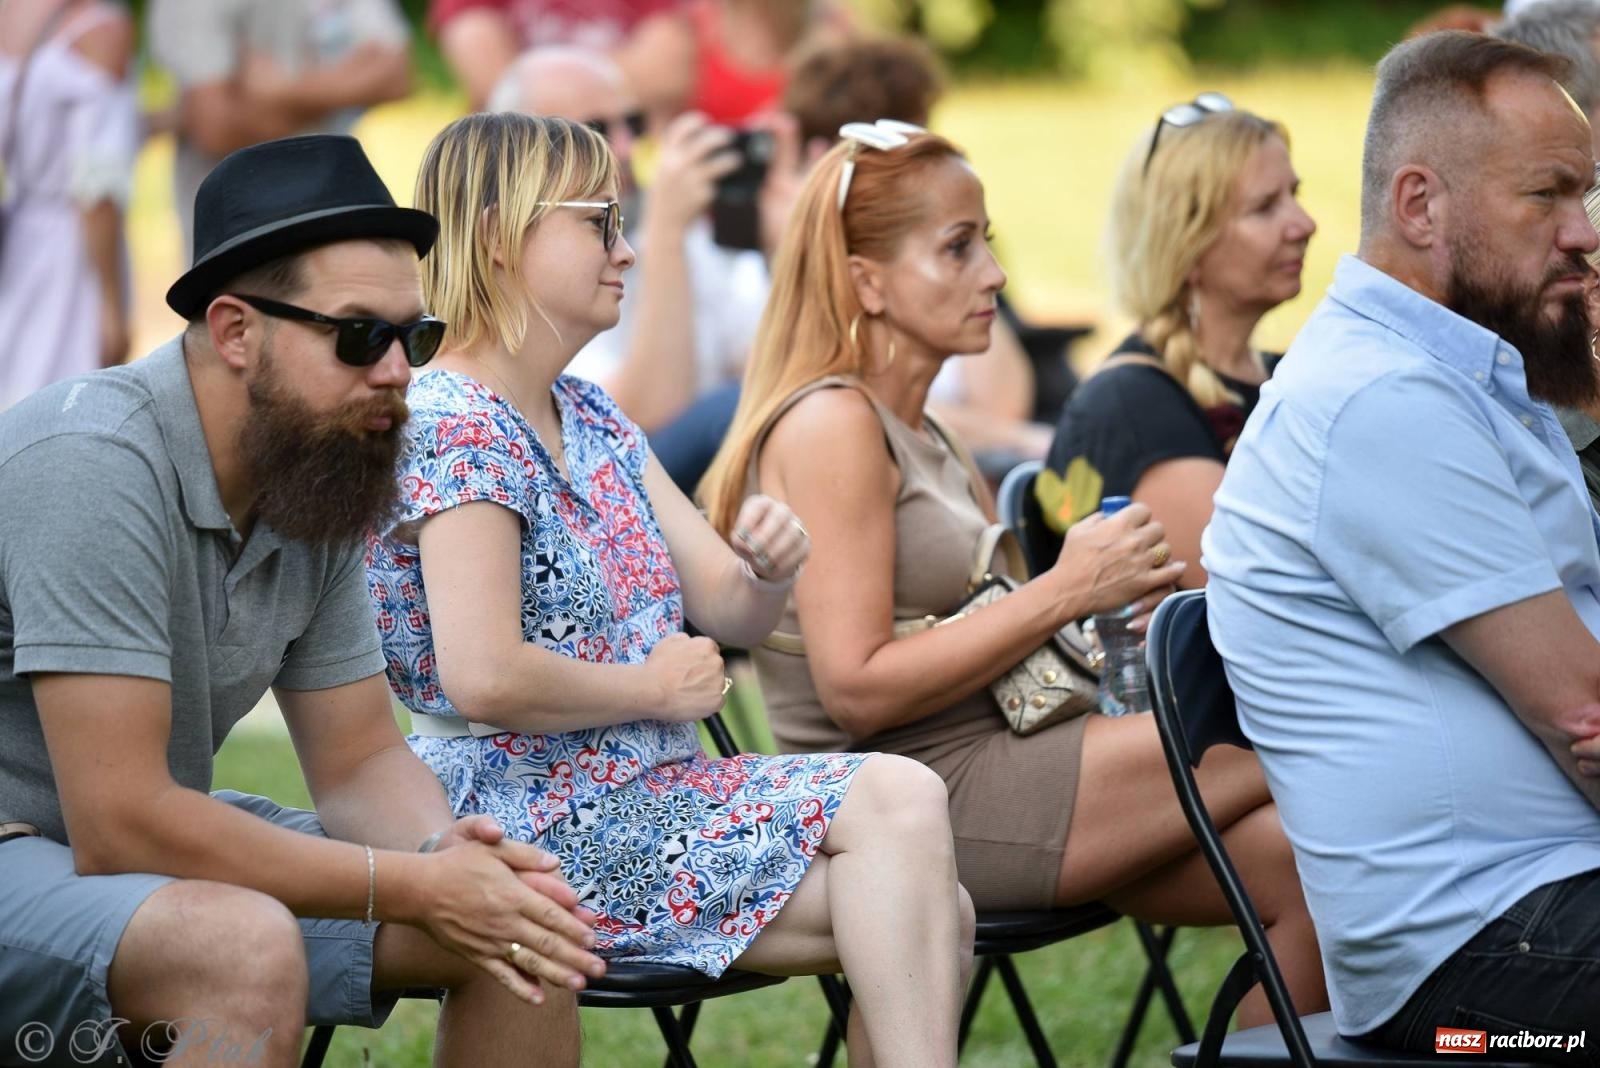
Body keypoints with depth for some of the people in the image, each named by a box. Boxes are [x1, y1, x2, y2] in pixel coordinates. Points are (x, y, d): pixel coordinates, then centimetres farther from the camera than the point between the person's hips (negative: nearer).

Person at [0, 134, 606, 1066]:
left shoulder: (324, 481, 1)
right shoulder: (93, 465, -24)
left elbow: (361, 759, 7)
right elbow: (121, 825, -27)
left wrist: (445, 851, -17)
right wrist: (419, 887, -23)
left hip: (162, 848, 8)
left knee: (529, 930, -2)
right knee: (246, 952, -35)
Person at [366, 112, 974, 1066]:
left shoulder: (591, 418, 17)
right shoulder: (452, 426, -12)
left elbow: (731, 609, 16)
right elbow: (486, 680, -23)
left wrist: (772, 567, -7)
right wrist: (655, 687, -10)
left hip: (646, 789, 9)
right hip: (534, 819, -9)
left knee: (938, 916, -10)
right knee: (897, 800, -21)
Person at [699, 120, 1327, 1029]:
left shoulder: (920, 436, 21)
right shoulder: (830, 425, -10)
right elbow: (858, 689, -18)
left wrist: (1113, 604, -1)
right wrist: (1066, 591, -16)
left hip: (983, 769, 9)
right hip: (913, 806, -9)